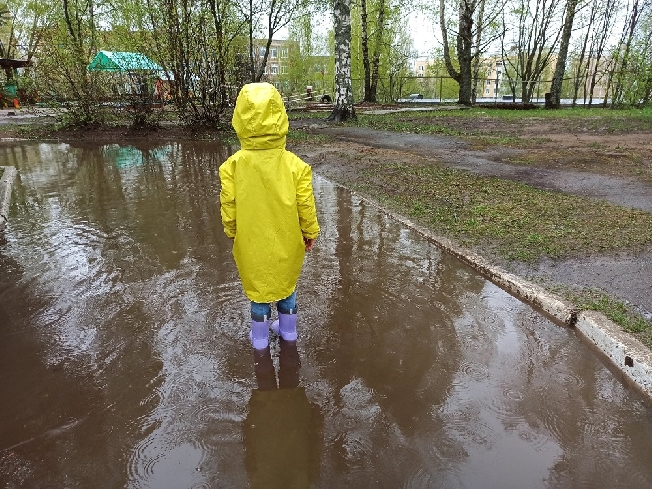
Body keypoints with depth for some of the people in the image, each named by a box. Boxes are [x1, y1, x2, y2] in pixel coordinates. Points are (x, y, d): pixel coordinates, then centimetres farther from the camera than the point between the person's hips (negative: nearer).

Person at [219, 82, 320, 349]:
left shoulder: (232, 166, -18)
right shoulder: (295, 165, -18)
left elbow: (229, 208, -8)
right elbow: (305, 206, -10)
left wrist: (232, 233, 11)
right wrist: (310, 232, 7)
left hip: (252, 244, 0)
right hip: (287, 242, 1)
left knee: (258, 286, 19)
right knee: (286, 283, 22)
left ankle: (260, 336, 33)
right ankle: (288, 329, 39)